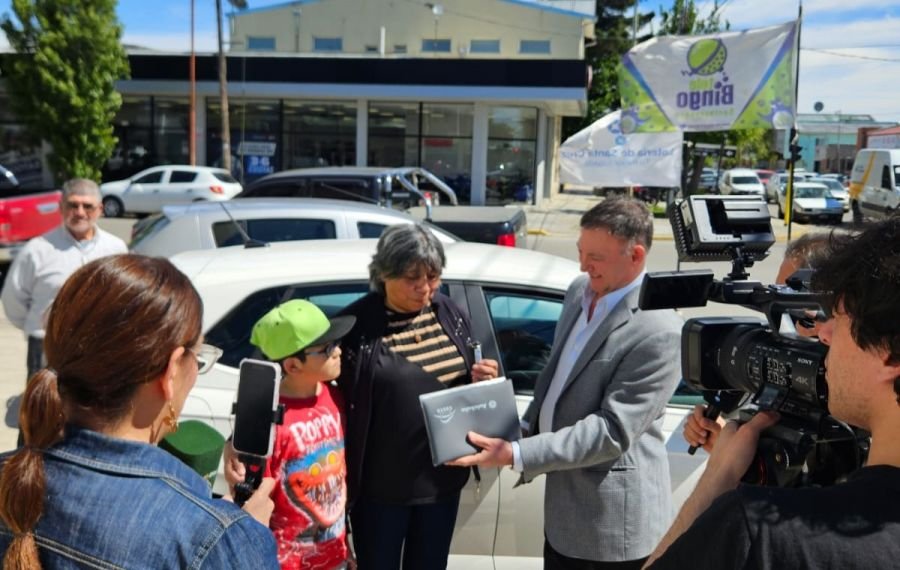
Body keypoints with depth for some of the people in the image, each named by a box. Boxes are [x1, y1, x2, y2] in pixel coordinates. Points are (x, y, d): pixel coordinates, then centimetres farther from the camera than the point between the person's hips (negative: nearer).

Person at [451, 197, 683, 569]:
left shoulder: (659, 333, -24)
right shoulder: (580, 290, 2)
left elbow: (613, 431, -25)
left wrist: (517, 454, -26)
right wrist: (526, 428, 6)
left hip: (612, 521, -7)